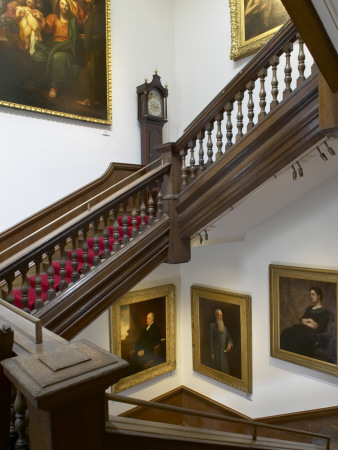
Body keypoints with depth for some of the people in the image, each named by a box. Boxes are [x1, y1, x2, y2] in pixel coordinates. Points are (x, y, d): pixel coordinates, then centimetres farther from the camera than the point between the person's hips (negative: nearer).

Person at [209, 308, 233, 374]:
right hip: (216, 351, -5)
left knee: (225, 368, 4)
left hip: (224, 351, 5)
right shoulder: (212, 325, -3)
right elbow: (211, 340, -7)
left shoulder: (224, 326, 16)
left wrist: (229, 344, -3)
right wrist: (212, 353, -11)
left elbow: (229, 337, 20)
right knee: (218, 368, -6)